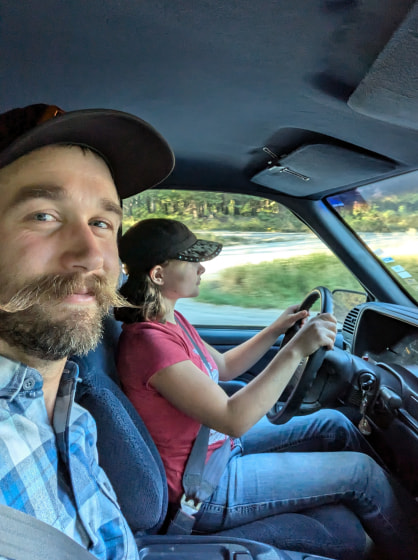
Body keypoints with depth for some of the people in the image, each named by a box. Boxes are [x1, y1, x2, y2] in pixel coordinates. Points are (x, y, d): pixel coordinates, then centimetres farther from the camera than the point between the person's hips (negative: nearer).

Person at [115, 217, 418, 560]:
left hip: (220, 442, 9)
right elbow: (234, 420, -31)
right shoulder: (149, 340, -30)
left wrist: (276, 330, 3)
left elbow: (222, 368, 12)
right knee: (361, 471, -5)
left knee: (334, 424, 13)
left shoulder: (170, 320, 1)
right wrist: (295, 351, -31)